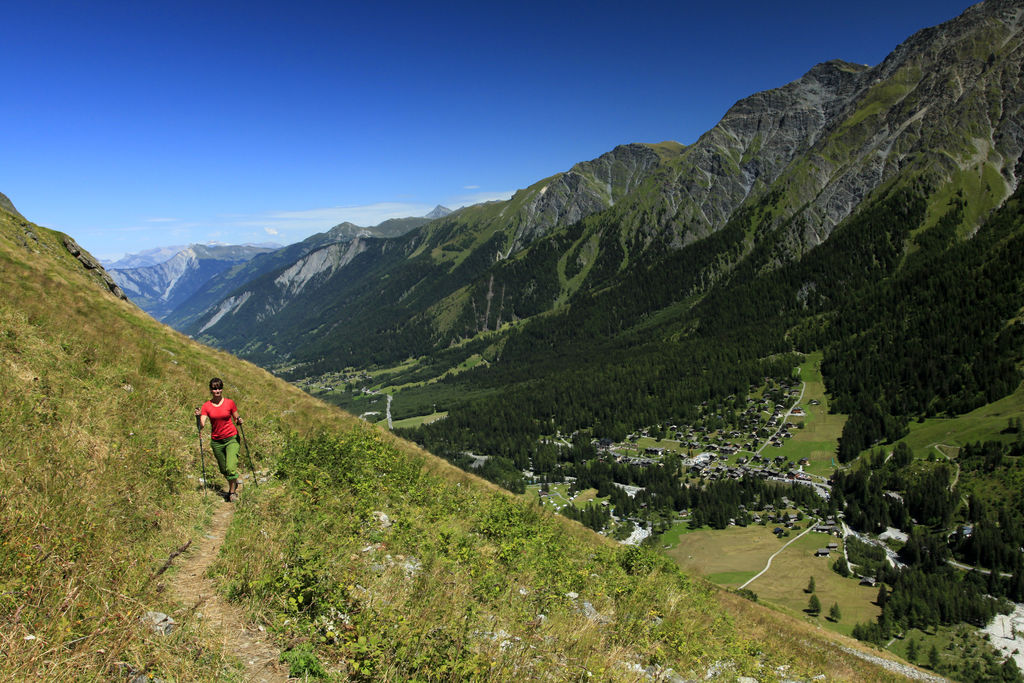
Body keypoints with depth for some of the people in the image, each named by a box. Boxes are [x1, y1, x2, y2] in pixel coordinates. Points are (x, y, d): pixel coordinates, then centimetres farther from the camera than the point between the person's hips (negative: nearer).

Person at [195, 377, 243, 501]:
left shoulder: (230, 403, -4)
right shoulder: (206, 406, -2)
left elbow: (236, 419, 9)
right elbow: (201, 426, -10)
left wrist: (239, 421, -12)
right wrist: (198, 416, -27)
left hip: (231, 439, -2)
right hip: (216, 441, 2)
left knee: (230, 467, -15)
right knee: (224, 470, 14)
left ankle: (232, 492, 5)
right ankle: (234, 483, 42)